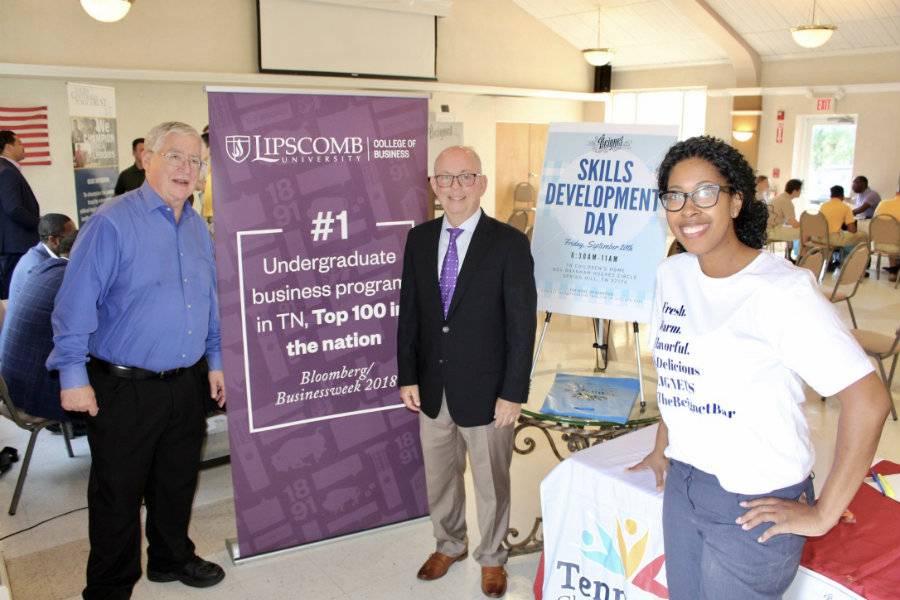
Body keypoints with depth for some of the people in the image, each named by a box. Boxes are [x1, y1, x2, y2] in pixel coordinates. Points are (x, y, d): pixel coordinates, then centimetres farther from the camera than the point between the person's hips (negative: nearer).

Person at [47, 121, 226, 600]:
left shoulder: (197, 227, 8)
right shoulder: (112, 222, -13)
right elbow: (75, 302, -14)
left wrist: (214, 361, 15)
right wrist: (73, 375, -15)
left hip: (187, 383, 6)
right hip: (125, 387, -6)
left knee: (178, 482, 21)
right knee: (118, 493, 9)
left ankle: (172, 559, 42)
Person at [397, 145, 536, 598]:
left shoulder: (509, 243, -12)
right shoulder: (419, 239, 2)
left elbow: (522, 323, -12)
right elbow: (409, 312, 6)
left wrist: (513, 392, -14)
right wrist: (407, 376, 2)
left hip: (485, 391, -4)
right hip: (432, 388, 4)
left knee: (491, 482, 14)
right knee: (438, 477, 20)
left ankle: (491, 557, 38)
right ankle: (449, 545, 45)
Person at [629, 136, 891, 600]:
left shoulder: (781, 289, -19)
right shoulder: (671, 274, 2)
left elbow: (868, 400, -21)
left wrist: (823, 515, -15)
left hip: (755, 503, -6)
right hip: (682, 483, 6)